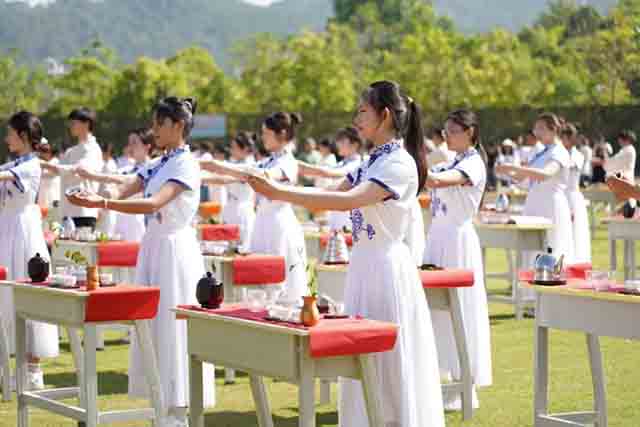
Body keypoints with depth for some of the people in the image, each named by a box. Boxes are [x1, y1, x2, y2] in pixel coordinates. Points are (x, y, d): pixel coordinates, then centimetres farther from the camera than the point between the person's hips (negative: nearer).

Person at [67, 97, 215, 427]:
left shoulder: (186, 165, -12)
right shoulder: (157, 164, 14)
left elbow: (154, 204, -25)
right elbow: (124, 193, 7)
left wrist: (102, 203, -33)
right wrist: (93, 199, -12)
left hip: (175, 248, -8)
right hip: (153, 245, 8)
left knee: (173, 325, -5)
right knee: (152, 323, 9)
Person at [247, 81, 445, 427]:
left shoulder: (399, 164, -16)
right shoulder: (371, 162, 12)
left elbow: (348, 201, -28)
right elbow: (331, 197, 12)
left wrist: (280, 193, -30)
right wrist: (281, 191, -3)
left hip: (386, 267, -9)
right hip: (363, 264, 9)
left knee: (388, 366, -2)